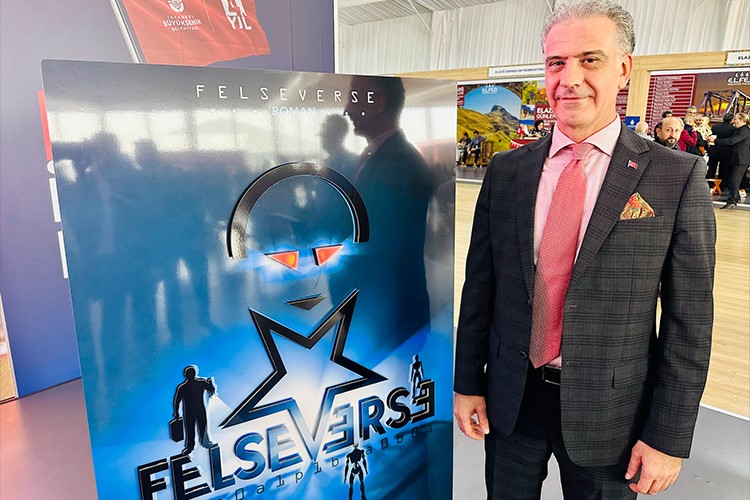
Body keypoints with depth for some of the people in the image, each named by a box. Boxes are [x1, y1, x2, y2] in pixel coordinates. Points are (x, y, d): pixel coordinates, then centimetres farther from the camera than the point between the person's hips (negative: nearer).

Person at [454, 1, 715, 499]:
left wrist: (668, 438, -7)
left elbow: (688, 321, -8)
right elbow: (480, 285, 1)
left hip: (607, 411, -2)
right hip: (509, 400, 3)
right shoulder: (507, 171, -2)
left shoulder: (677, 178, -10)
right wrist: (468, 383, 2)